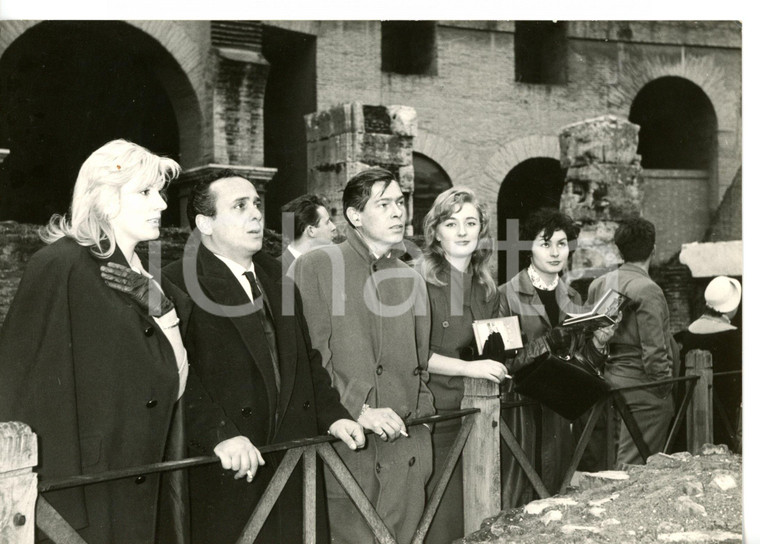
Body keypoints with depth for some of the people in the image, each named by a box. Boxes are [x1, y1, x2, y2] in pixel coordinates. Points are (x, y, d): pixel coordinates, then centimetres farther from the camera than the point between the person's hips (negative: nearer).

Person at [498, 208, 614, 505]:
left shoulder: (572, 298, 12)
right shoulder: (507, 295, -6)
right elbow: (501, 362, -12)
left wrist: (598, 342, -5)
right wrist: (547, 343, -21)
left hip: (560, 413, 5)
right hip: (519, 411, -5)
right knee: (516, 499, -4)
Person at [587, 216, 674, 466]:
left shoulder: (598, 284, 6)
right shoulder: (647, 290, -17)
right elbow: (653, 349, -19)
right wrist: (664, 386, -9)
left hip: (612, 378, 8)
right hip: (642, 385, -8)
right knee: (634, 464, -3)